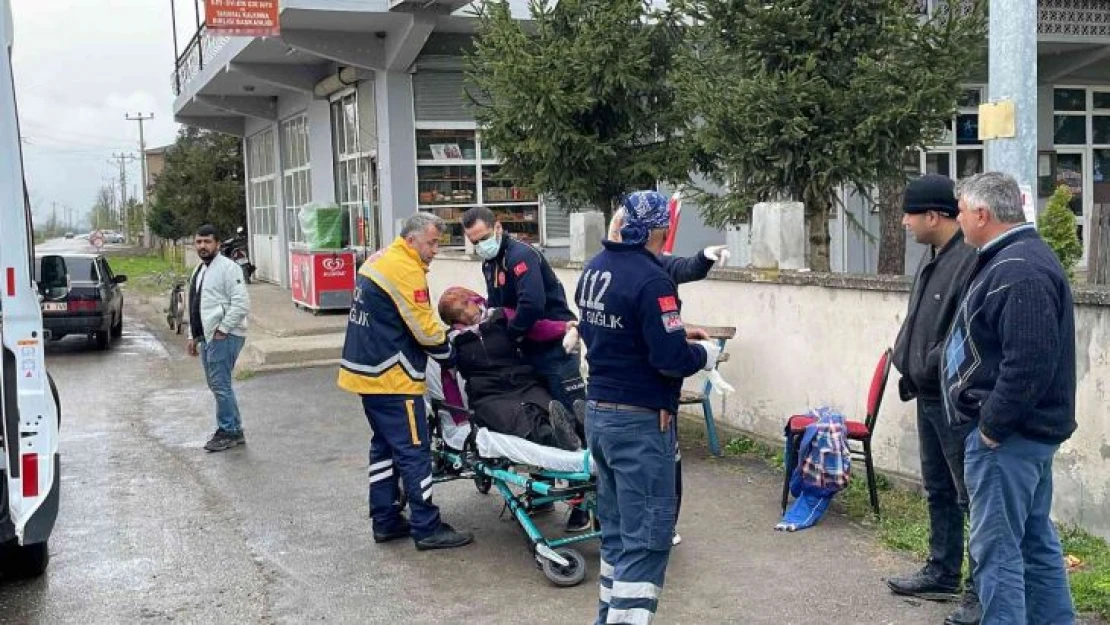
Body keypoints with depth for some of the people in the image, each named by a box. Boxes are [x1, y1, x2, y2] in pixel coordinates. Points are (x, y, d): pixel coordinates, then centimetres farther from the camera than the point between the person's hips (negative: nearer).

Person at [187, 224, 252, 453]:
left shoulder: (227, 267, -11)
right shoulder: (199, 271, 19)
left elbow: (242, 303, -19)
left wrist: (222, 329, -18)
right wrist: (194, 336, 21)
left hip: (224, 336, -10)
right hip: (207, 337, 10)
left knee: (220, 385, -9)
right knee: (216, 385, 12)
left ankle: (228, 432, 1)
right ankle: (234, 431, 20)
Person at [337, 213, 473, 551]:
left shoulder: (378, 262, 13)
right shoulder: (406, 270, -17)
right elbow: (424, 329, -18)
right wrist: (449, 353, 0)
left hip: (367, 370, 10)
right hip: (392, 378, -10)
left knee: (385, 446, 16)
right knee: (414, 451, -4)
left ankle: (386, 521, 22)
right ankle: (427, 528, 1)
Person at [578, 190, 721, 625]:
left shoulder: (594, 269, 7)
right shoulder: (650, 280, -20)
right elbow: (671, 358, -23)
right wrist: (705, 354, -2)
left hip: (597, 411, 9)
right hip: (639, 421, -9)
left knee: (616, 525, 18)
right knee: (647, 536, -3)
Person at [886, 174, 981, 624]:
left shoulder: (972, 259, -21)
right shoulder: (932, 255, 11)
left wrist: (934, 366, -18)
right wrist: (907, 362, 9)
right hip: (929, 396, 10)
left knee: (972, 497, 0)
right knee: (938, 490, 20)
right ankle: (942, 573, 34)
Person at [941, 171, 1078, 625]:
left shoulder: (1017, 270, -21)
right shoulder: (1018, 258, 14)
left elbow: (1029, 361, -28)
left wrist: (992, 425, -21)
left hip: (1007, 434, -11)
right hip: (1026, 429, 11)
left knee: (997, 548, -4)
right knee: (1036, 540, 18)